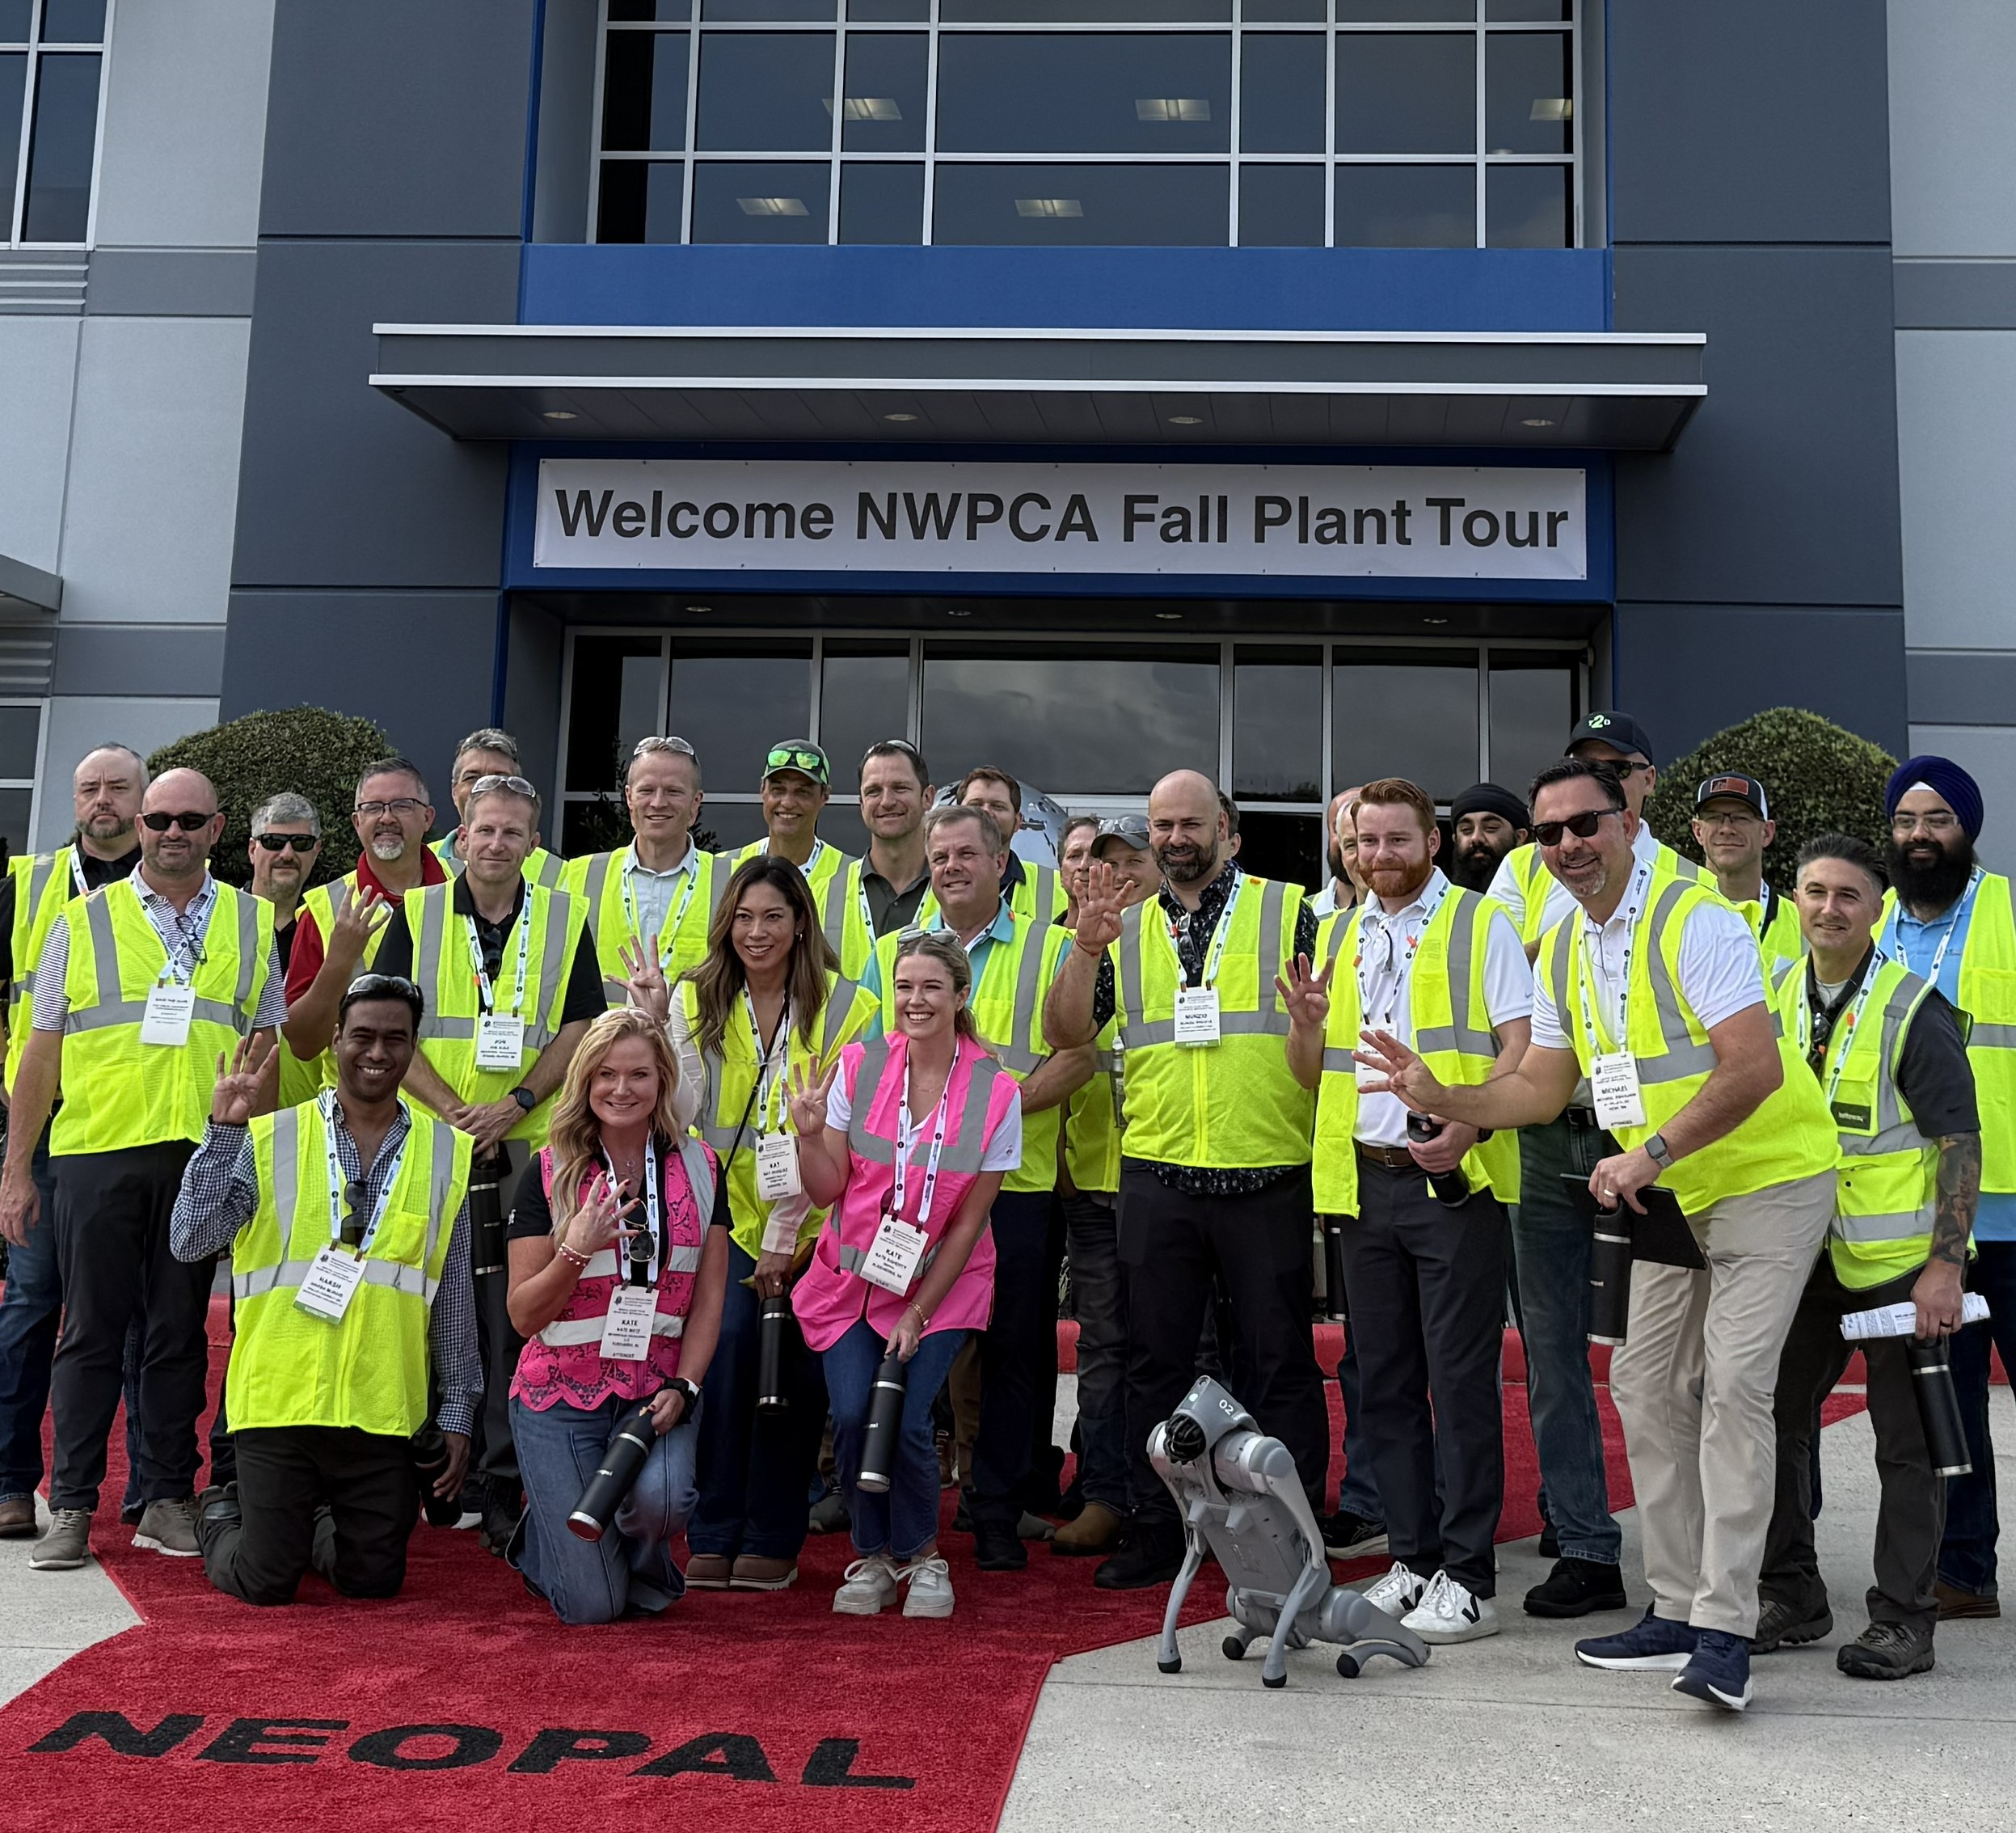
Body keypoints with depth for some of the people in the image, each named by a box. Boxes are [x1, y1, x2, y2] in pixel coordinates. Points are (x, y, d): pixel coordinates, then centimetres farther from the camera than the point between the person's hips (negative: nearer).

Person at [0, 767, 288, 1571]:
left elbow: (266, 1051, 13)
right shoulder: (84, 921, 6)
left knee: (179, 1333, 7)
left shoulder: (252, 925, 10)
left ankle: (168, 1499, 15)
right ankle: (71, 1506, 11)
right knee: (91, 1332, 4)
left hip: (205, 1158, 1)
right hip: (96, 1152, -1)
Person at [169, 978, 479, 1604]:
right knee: (265, 1583, 3)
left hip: (383, 1411, 2)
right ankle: (223, 1515, 36)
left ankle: (314, 1524, 41)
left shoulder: (445, 1154, 4)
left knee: (374, 1580, 8)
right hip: (279, 1402, -2)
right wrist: (224, 1130, -17)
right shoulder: (270, 1139, -2)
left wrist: (457, 1412, 9)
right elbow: (191, 1243, -10)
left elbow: (454, 1295, 8)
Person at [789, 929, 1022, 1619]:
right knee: (852, 1415, -13)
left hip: (940, 1284, -1)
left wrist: (919, 1313, -9)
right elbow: (826, 1191, -3)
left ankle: (920, 1554, 16)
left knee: (905, 1424, -14)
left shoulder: (995, 1092, -10)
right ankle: (872, 1555, 15)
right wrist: (808, 1134, -22)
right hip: (851, 1277, 2)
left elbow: (970, 1220, -6)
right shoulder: (857, 1067, -7)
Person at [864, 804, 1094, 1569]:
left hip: (1016, 1183, -2)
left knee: (1011, 1351, 3)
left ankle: (998, 1516, 14)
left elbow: (1080, 1054, -4)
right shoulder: (891, 955, 14)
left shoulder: (1053, 950, 6)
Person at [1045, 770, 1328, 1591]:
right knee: (1156, 1361, 10)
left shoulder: (1288, 910, 4)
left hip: (1267, 1177, -3)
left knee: (1278, 1362, 4)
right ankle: (1156, 1531, 21)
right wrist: (1086, 949, -9)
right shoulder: (1127, 928, 12)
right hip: (1157, 1179, 3)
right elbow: (1066, 1033, 6)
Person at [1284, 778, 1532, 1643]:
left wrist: (1470, 1123, -24)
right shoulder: (1336, 937, 16)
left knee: (1461, 1380, -3)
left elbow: (1520, 1044, -8)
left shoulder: (1480, 923, 1)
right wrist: (1305, 1023, -4)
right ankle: (1412, 1558, 21)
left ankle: (1467, 1578, 3)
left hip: (1453, 1181, -6)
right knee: (1385, 1380, 10)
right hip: (1363, 1180, 6)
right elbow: (1314, 1076, 18)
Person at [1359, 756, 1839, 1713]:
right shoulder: (1560, 950, 5)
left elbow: (1756, 1068, -27)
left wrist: (1649, 1153, -30)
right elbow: (1542, 1087, 10)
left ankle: (1725, 1629, -11)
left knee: (1732, 1384, -15)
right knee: (1646, 1384, 8)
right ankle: (1676, 1609, 18)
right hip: (1672, 1198, 8)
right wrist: (1441, 1099, -5)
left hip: (1767, 1179, -8)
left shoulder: (1694, 922, -20)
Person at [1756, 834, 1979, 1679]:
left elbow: (1960, 1143, -12)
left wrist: (1945, 1266, -18)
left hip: (1897, 1260, -5)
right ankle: (1790, 1597, 22)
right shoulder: (1773, 997, 6)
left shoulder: (1913, 1009, -11)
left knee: (1907, 1443, 3)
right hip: (1801, 1257, 6)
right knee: (1771, 1420, 8)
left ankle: (1904, 1618, 14)